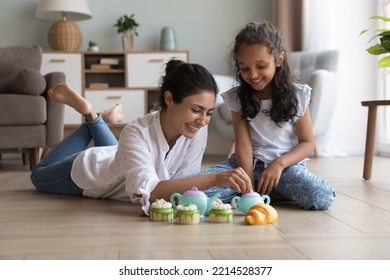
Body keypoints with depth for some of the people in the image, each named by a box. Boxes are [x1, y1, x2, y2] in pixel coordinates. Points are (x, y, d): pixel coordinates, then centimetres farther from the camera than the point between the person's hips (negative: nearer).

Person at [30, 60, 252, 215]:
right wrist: (214, 179, -69)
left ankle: (96, 119, 42)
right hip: (86, 170, -3)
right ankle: (88, 113, 30)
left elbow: (182, 184, -27)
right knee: (40, 175, 29)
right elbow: (145, 191, -60)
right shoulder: (138, 134, -46)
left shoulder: (198, 132, -33)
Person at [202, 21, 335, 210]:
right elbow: (243, 144, -8)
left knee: (322, 197, -32)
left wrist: (279, 164, -20)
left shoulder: (297, 95, -4)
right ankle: (273, 193, -14)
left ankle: (264, 191, -8)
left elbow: (307, 142, -2)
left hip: (286, 164, -1)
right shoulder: (236, 98, -1)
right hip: (249, 163, 1)